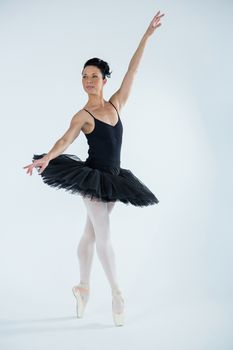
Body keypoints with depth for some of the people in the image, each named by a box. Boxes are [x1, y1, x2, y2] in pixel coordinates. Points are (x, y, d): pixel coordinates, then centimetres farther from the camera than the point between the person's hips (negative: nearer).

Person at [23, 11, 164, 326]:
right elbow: (66, 139, -25)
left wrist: (148, 34, 5)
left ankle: (83, 287, 27)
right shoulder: (82, 116, -9)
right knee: (104, 235, -4)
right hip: (93, 178, -5)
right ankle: (117, 293, 7)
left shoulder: (115, 104, 4)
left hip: (113, 179, 5)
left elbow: (132, 70, 4)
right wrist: (46, 158, -44)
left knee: (91, 234, 15)